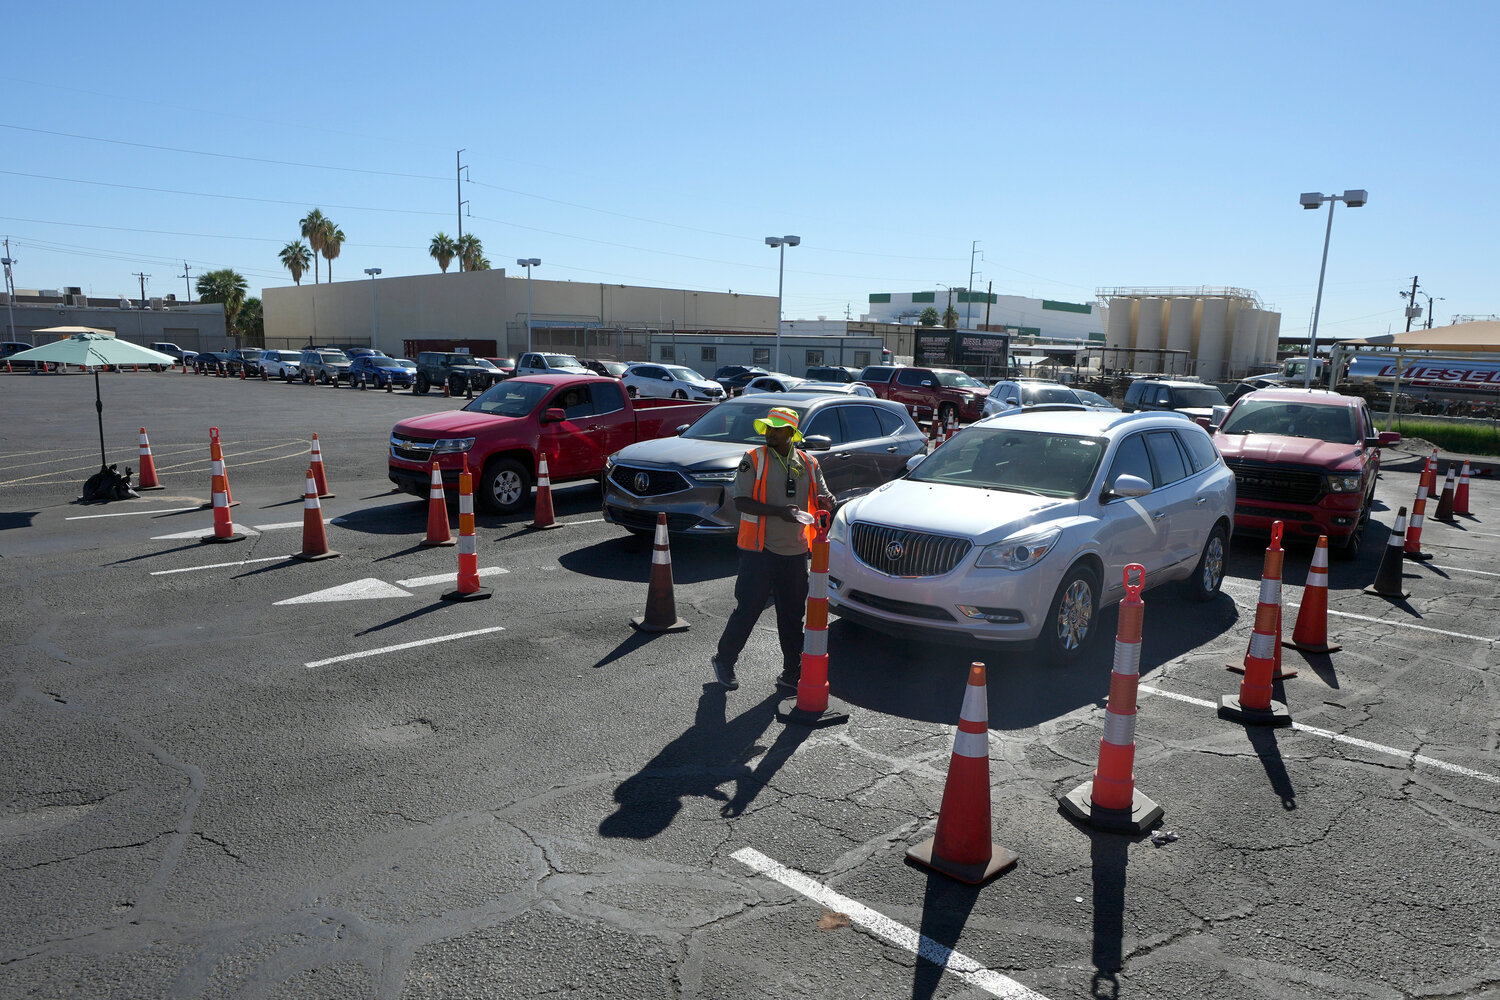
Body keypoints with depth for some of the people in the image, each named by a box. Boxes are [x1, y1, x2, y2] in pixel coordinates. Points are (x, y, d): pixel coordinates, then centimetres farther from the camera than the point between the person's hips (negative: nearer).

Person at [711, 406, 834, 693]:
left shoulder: (808, 463, 9)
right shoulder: (753, 459, -3)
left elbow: (824, 498, 8)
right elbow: (742, 502, -11)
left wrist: (826, 501, -17)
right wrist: (780, 511, -22)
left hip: (795, 551, 4)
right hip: (760, 550, -4)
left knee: (792, 615, 10)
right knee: (748, 609, 1)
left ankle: (792, 673, 20)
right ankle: (724, 661, 21)